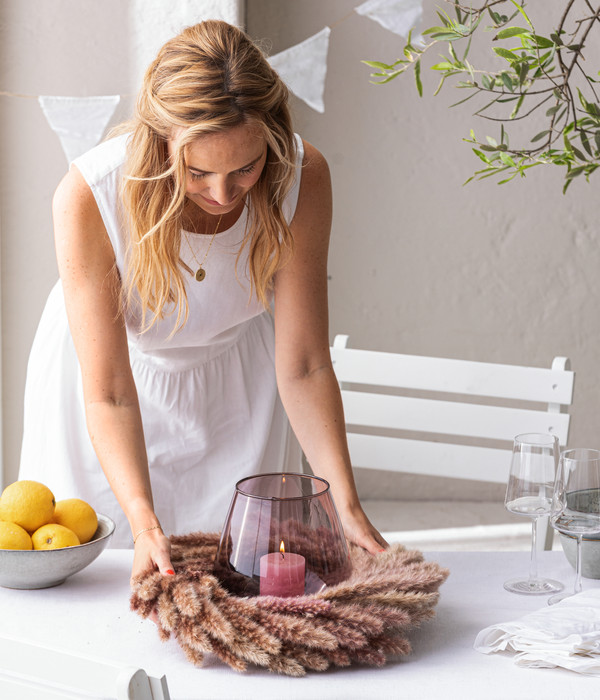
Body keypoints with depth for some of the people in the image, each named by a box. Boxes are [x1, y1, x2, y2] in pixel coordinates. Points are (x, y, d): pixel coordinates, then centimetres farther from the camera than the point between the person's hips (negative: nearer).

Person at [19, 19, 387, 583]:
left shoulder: (302, 178, -30)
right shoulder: (88, 198, -37)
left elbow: (304, 366, -24)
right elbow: (108, 392, -34)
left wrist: (347, 506, -33)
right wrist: (143, 520, -48)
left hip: (232, 378, 2)